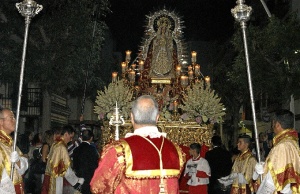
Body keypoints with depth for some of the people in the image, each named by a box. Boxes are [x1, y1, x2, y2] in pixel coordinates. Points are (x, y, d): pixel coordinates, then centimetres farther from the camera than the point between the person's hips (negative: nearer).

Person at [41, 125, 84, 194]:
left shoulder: (55, 144, 9)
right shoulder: (61, 147, -18)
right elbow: (66, 169, -19)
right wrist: (77, 181, -8)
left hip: (50, 177, 9)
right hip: (56, 180, -9)